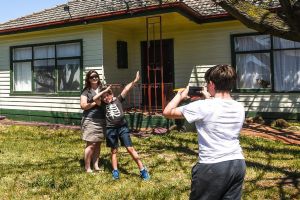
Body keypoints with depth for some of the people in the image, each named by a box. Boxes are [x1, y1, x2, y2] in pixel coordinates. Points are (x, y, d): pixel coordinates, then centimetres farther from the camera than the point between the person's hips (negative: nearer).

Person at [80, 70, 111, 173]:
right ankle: (87, 168, 3)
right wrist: (95, 103, -10)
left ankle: (96, 165, 17)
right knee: (91, 144, -6)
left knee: (98, 144, 8)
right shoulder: (86, 91, 0)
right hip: (90, 120, -5)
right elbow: (83, 105, -8)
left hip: (102, 120, 5)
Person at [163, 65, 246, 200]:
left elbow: (167, 112, -4)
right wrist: (210, 99, 25)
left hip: (212, 167, -6)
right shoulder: (240, 108, 4)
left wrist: (181, 95, 11)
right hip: (238, 164, 6)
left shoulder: (202, 107, -15)